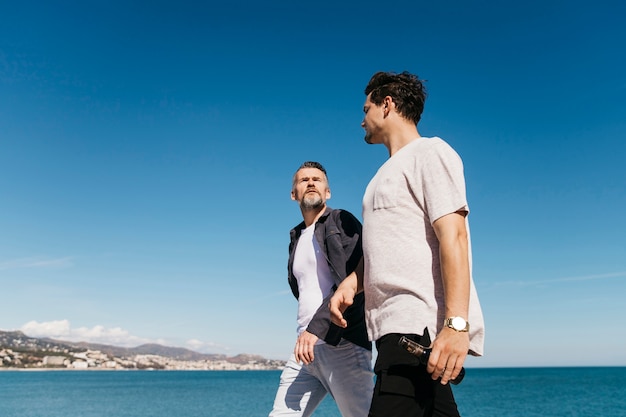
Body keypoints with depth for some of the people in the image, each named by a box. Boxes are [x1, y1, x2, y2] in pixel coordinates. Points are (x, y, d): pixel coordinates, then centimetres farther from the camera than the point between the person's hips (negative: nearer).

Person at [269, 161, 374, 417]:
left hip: (343, 345, -7)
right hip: (306, 347, 7)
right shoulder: (296, 238, 21)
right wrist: (306, 331, 14)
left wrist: (316, 328, -20)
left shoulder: (341, 222, -1)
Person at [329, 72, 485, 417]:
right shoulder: (389, 171, 25)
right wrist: (350, 283, 6)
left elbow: (453, 237, -14)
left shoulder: (430, 152, -1)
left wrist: (457, 324, -23)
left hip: (421, 327, -9)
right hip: (397, 325, 9)